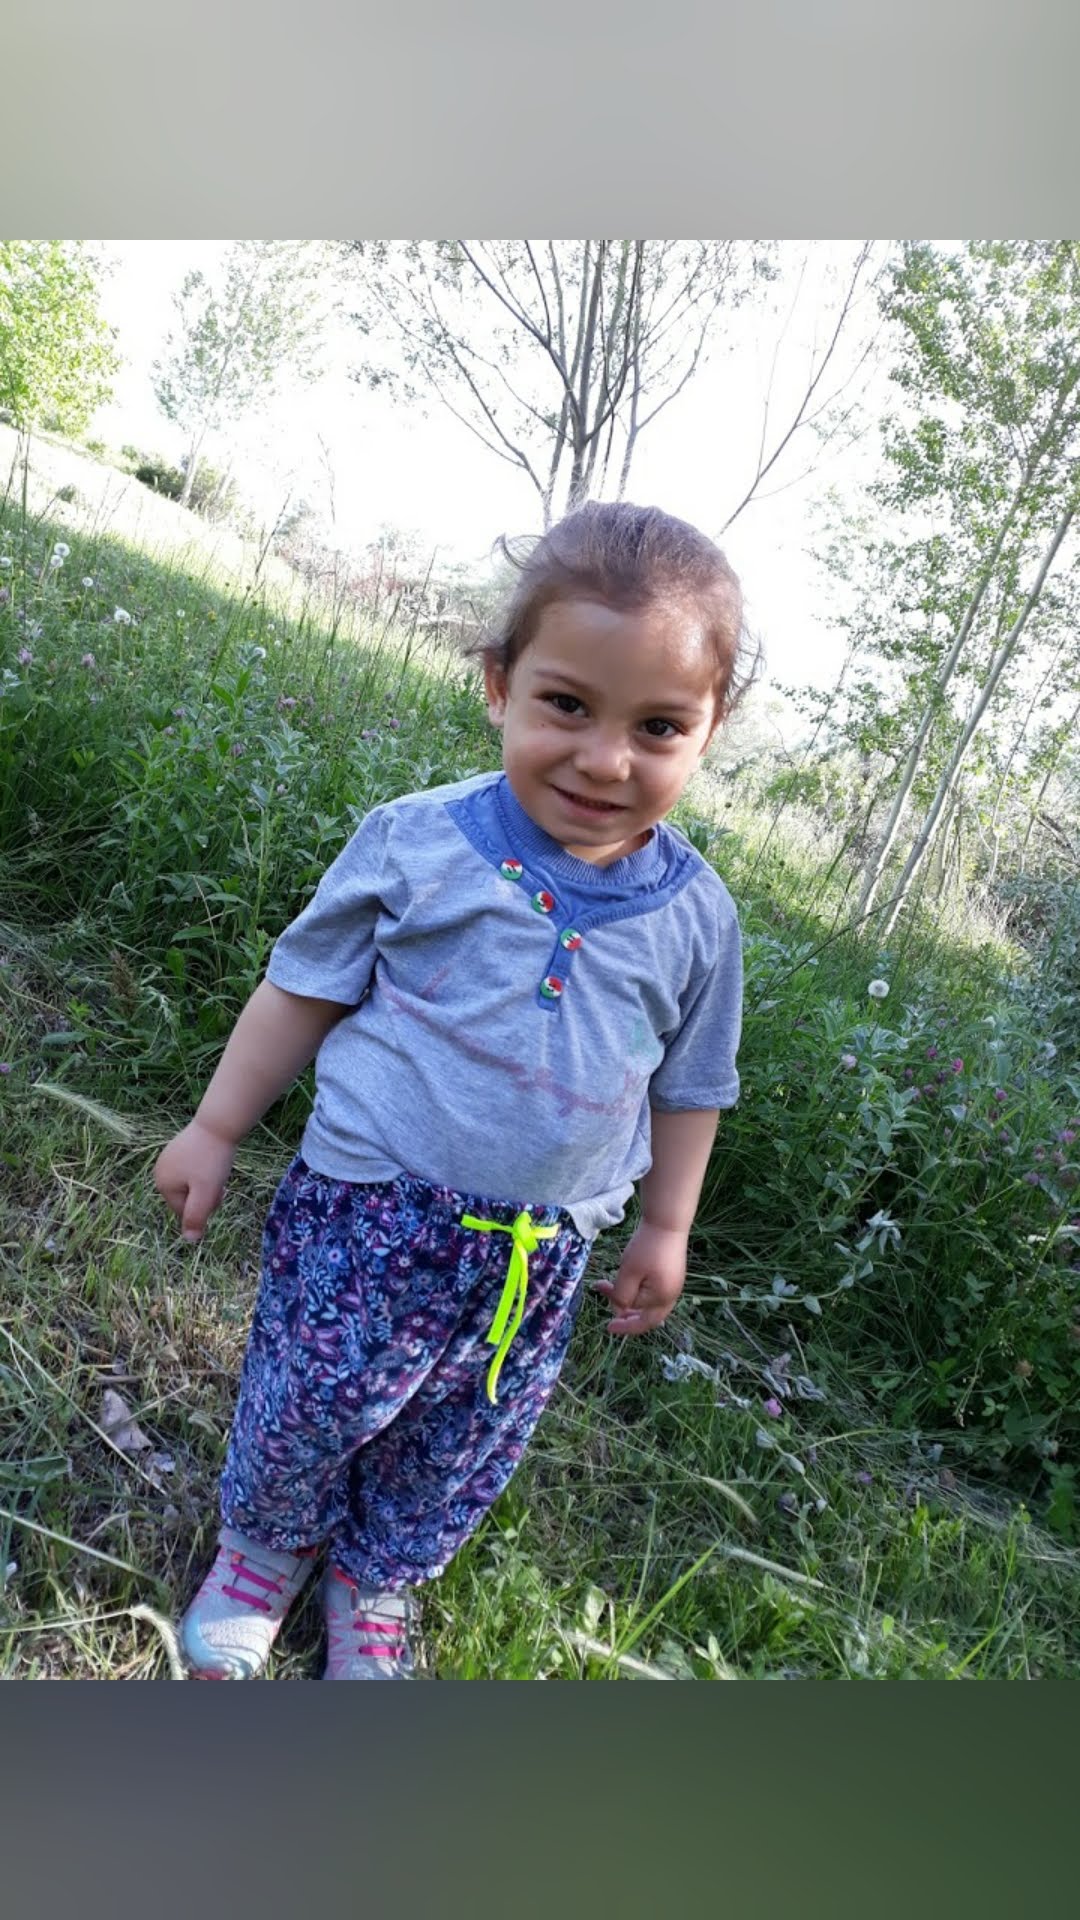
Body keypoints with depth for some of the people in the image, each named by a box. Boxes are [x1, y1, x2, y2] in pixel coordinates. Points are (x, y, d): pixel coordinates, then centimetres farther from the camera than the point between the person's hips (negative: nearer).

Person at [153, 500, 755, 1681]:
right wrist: (216, 1130, 3)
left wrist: (665, 1228, 13)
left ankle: (376, 1579, 49)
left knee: (464, 1445, 18)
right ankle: (264, 1544, 45)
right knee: (307, 1402, 9)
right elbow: (303, 989, -2)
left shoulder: (695, 916, -6)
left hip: (543, 1250, 3)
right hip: (369, 1204, -2)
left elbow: (690, 1083, 7)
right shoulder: (414, 842, -13)